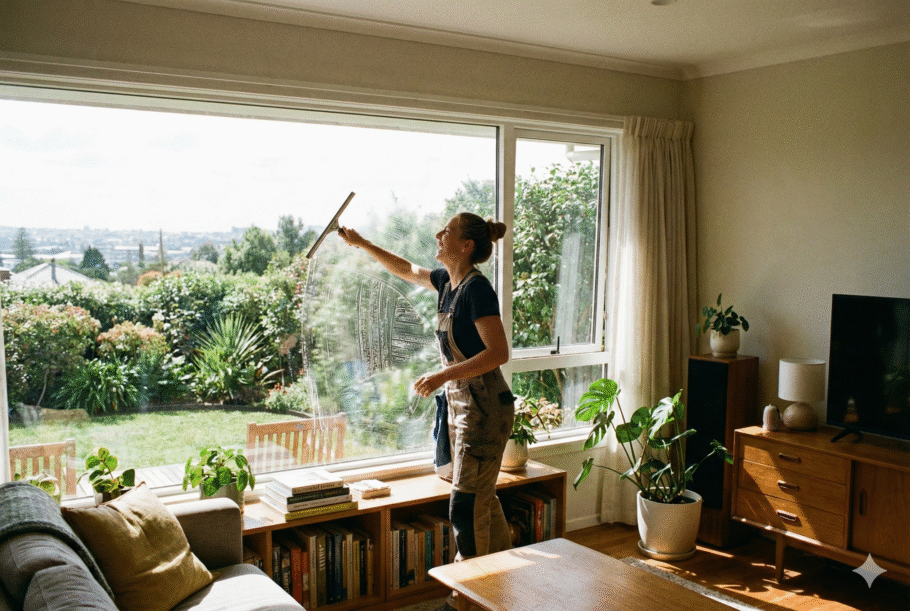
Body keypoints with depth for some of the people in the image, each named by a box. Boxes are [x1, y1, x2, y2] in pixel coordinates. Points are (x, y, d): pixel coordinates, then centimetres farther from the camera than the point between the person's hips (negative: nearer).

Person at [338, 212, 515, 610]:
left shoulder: (477, 288, -18)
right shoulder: (447, 281, 8)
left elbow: (498, 353, -24)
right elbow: (406, 270, 28)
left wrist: (442, 376, -25)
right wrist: (360, 243, 28)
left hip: (485, 408, -9)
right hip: (461, 405, 9)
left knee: (466, 506, -4)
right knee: (482, 500, 17)